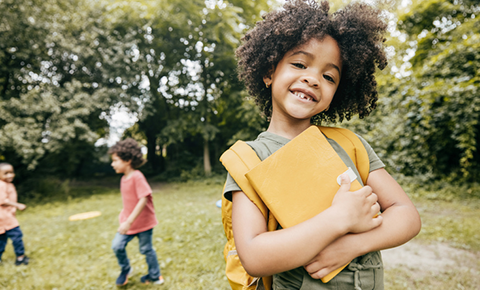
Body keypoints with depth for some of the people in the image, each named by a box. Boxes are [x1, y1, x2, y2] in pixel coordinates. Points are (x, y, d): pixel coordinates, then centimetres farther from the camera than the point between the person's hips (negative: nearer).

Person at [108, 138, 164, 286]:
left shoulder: (137, 177, -23)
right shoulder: (124, 178, 4)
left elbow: (143, 200, -29)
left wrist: (129, 222, -30)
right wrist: (123, 218, 15)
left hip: (143, 223, -7)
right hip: (128, 222, 7)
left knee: (146, 249, 9)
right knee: (117, 245, -1)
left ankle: (155, 276, 31)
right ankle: (125, 269, 26)